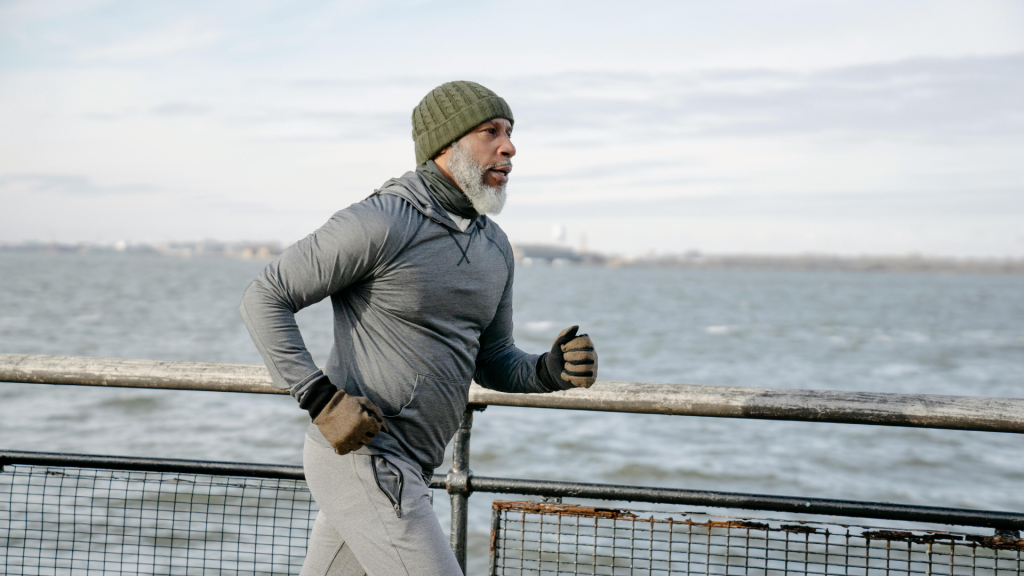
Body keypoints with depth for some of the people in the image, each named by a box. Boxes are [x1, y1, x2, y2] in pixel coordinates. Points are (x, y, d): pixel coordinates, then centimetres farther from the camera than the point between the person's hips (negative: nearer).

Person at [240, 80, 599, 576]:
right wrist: (322, 400, -21)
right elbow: (265, 298, -13)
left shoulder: (494, 247, 11)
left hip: (402, 468, 9)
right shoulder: (380, 223, -16)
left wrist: (551, 371, -4)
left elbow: (491, 363, 18)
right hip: (361, 456, -9)